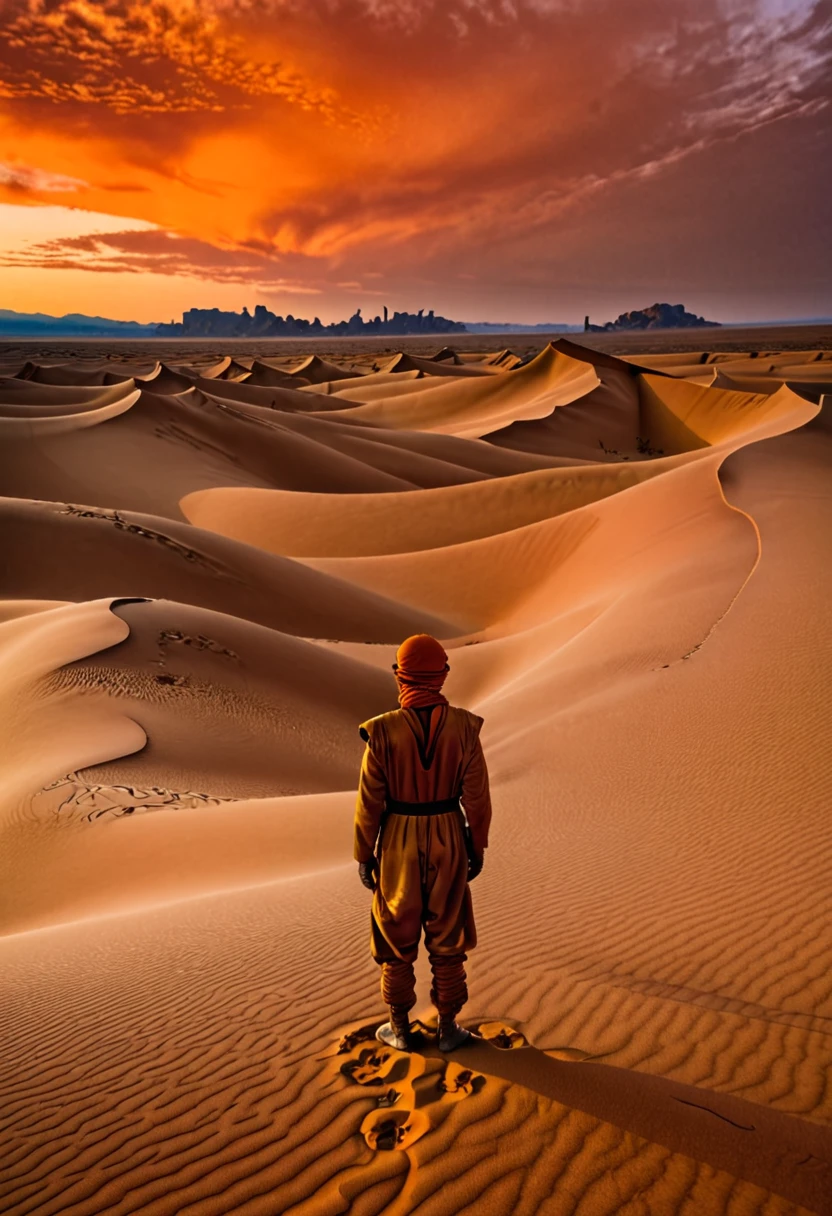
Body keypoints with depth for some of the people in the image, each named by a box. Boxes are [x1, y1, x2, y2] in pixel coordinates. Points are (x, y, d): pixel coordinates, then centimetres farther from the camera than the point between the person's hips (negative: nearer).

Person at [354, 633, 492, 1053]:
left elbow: (370, 802, -11)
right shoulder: (463, 726, -13)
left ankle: (400, 1028, 26)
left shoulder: (383, 731, -18)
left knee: (397, 938, 15)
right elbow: (476, 795, -7)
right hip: (447, 841, 1)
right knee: (447, 939, 16)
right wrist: (477, 848, 6)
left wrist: (364, 855, 2)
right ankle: (447, 1028, 25)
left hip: (399, 844, -1)